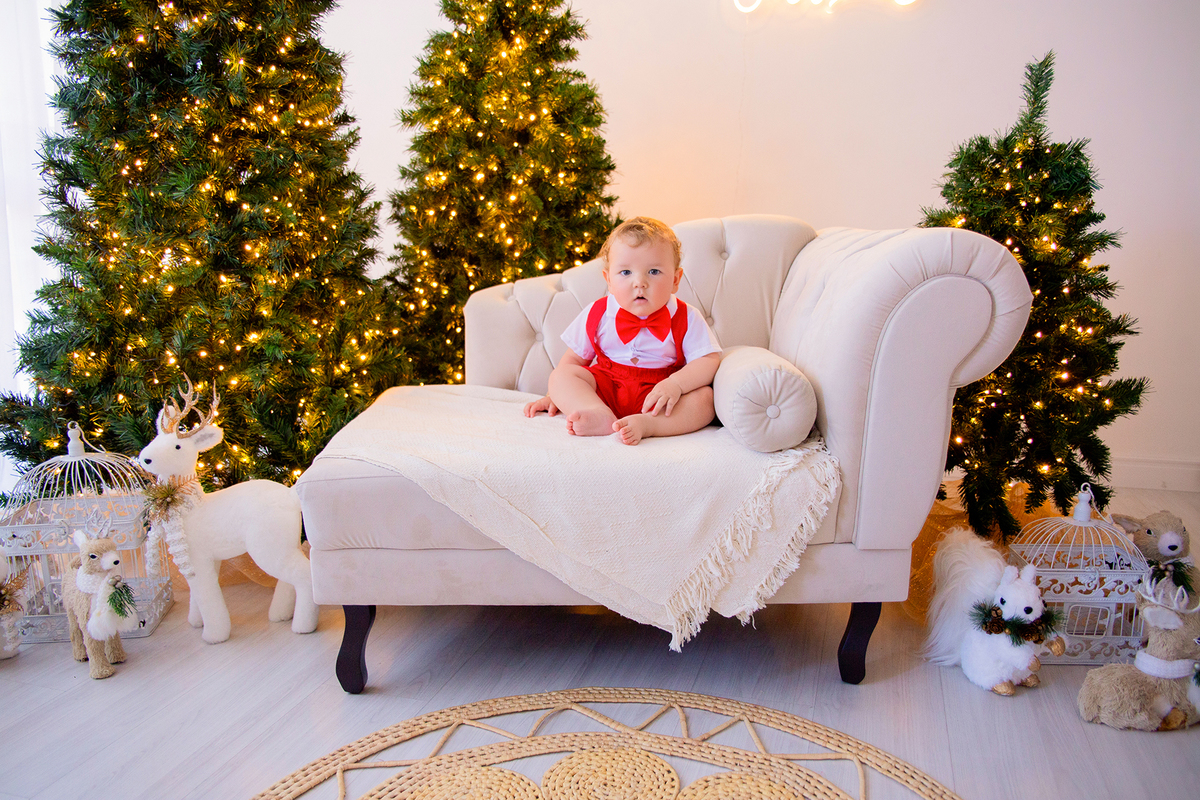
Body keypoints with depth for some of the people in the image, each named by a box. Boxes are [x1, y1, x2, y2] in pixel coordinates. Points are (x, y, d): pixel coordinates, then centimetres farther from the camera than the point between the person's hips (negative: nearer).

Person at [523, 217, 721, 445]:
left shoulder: (686, 319, -7)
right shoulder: (597, 315, -1)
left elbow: (709, 361, -14)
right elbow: (574, 358, 9)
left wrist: (675, 384, -31)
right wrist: (556, 395, 2)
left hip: (656, 397, -2)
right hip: (606, 390, 2)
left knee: (705, 397, -28)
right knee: (560, 375, -19)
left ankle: (644, 424, -49)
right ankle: (602, 417, -44)